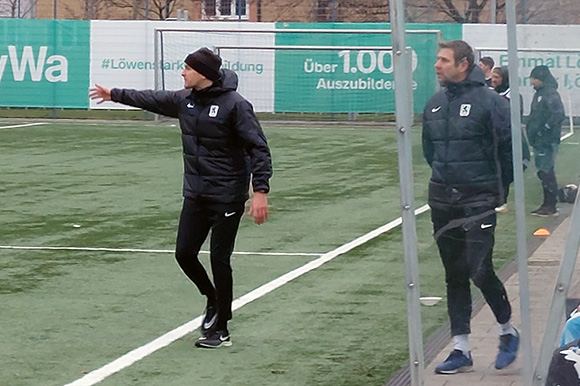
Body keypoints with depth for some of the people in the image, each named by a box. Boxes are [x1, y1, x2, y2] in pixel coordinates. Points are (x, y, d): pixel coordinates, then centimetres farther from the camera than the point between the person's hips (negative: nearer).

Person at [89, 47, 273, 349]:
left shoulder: (235, 105, -16)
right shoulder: (184, 100, 5)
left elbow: (258, 148, -17)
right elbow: (152, 99, 25)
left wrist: (260, 191, -24)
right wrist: (115, 95, 34)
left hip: (227, 197, -7)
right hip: (195, 196, 7)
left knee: (219, 259, -3)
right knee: (184, 253, 5)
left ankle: (221, 330, 9)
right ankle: (213, 300, 32)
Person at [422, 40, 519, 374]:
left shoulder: (490, 101, -11)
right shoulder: (435, 105, 7)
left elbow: (510, 146, -8)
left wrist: (499, 186, -1)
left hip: (478, 201, -6)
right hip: (443, 201, 6)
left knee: (480, 270, -11)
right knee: (455, 276, 9)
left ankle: (509, 331, 14)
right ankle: (461, 350, 15)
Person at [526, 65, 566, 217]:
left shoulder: (551, 94, -15)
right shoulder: (539, 93, 16)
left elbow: (558, 114, -25)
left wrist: (545, 129, -20)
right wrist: (531, 131, 13)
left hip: (547, 141, -10)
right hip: (539, 141, 10)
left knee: (546, 172, -8)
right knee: (544, 172, 14)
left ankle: (551, 206, -3)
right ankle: (548, 204, 21)